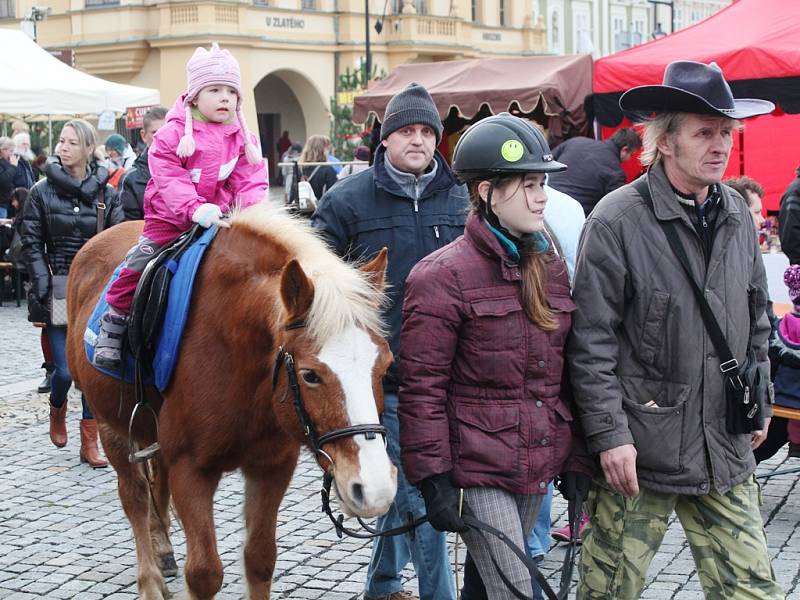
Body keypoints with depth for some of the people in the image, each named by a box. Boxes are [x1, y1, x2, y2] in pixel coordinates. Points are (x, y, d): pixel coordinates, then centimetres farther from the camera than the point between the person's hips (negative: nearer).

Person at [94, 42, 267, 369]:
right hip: (169, 218, -3)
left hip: (218, 216, 4)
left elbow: (250, 180, -2)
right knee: (140, 263, -12)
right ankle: (114, 322, 4)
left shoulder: (241, 137, 2)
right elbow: (170, 181, -17)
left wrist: (252, 208, -23)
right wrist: (195, 209, -31)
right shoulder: (173, 134, -10)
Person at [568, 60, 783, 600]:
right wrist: (609, 434, -15)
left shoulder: (737, 215, 8)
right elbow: (592, 342, -12)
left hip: (725, 453, 6)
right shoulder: (617, 220, -12)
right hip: (640, 452, -5)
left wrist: (759, 405, 20)